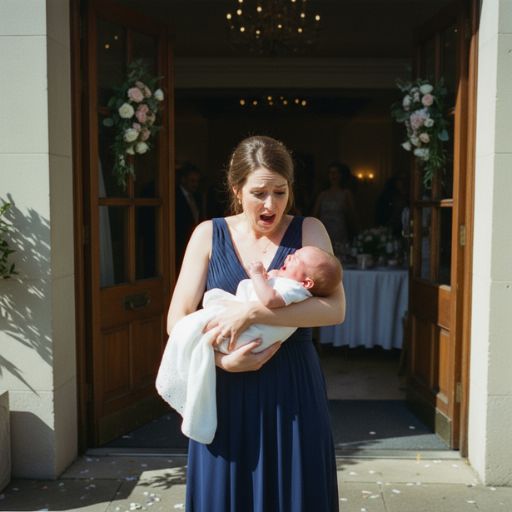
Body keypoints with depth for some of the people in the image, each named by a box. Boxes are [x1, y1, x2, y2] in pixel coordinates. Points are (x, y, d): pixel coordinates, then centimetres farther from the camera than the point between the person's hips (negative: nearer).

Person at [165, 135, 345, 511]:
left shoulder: (308, 231, -2)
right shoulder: (209, 234, 0)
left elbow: (335, 308, -16)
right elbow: (177, 320, -3)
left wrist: (252, 312, -23)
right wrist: (220, 359, -19)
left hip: (293, 391, 0)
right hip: (227, 394, 1)